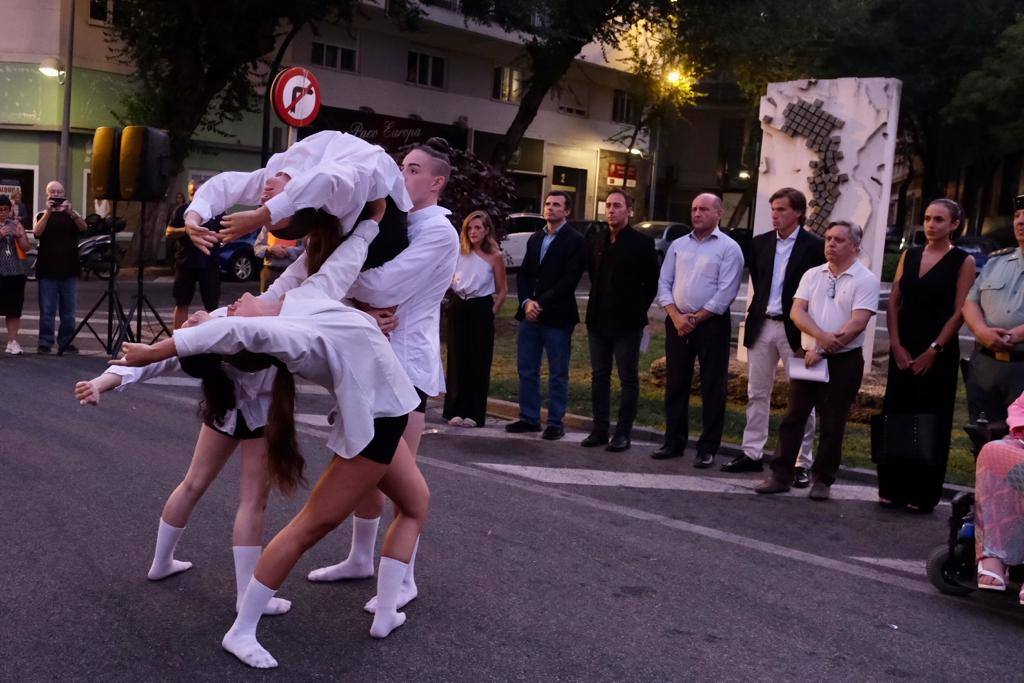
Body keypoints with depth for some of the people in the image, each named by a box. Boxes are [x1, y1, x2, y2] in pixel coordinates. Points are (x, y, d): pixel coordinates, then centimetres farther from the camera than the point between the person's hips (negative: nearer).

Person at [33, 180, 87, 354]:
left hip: (68, 270, 2)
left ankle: (66, 342, 11)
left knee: (68, 310, 4)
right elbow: (37, 232, -12)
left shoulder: (70, 215, 11)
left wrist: (71, 212, -27)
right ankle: (45, 343, 4)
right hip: (47, 270, -1)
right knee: (47, 310, -2)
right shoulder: (42, 215, 8)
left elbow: (83, 227, -10)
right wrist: (48, 213, -23)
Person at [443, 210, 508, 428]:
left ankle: (474, 413, 11)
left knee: (478, 362, 2)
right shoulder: (458, 252, 5)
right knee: (457, 359, 5)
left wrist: (492, 313, -4)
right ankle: (456, 410, 14)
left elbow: (502, 290, 2)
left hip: (481, 309, -3)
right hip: (459, 307, 3)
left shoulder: (495, 256, -3)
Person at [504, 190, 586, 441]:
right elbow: (523, 274, 12)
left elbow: (569, 280, -13)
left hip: (557, 316, -6)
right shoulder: (535, 238, 17)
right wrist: (526, 302, -5)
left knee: (558, 374, 2)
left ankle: (555, 422, 10)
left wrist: (540, 303, -15)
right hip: (529, 315, 6)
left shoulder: (575, 241, -4)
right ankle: (529, 418, 19)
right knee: (526, 370, 10)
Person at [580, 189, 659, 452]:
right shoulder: (595, 240, 8)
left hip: (627, 322, -5)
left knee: (628, 378, 2)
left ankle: (623, 433, 8)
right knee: (599, 376, 9)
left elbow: (652, 283, -2)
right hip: (598, 320, 5)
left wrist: (638, 310, -1)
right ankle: (600, 429, 17)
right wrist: (599, 303, 13)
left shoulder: (642, 243, -5)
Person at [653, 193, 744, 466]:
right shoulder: (678, 245, 11)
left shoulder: (729, 248, -4)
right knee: (675, 384, 9)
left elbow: (725, 292, -11)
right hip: (677, 322, 5)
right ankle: (674, 441, 19)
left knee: (712, 387, 1)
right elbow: (664, 283, 7)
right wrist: (676, 316, -7)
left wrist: (695, 319, -12)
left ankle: (708, 448, 8)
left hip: (711, 324, -4)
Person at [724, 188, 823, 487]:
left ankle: (802, 462, 7)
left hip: (795, 329, -5)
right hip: (762, 326, 5)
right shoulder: (760, 243, 8)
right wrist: (757, 312, 7)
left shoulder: (815, 246, -7)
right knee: (757, 394, 10)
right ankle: (752, 454, 19)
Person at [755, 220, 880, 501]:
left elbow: (858, 322, -14)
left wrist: (822, 351, -16)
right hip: (808, 357, 4)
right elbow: (797, 311, -1)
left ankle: (822, 480, 16)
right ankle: (780, 475, 11)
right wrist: (821, 336, -20)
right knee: (793, 418, 5)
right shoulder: (812, 275, 9)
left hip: (843, 361, -4)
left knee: (832, 425, 4)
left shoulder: (865, 280, -5)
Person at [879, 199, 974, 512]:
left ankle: (923, 494, 11)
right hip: (903, 351, 4)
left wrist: (933, 351, -12)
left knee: (931, 424, 2)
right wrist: (896, 346, -4)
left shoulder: (963, 261, -2)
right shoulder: (909, 255, 10)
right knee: (896, 418, 5)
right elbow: (894, 303, 7)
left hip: (939, 355, -4)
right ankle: (893, 489, 15)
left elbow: (959, 312, -7)